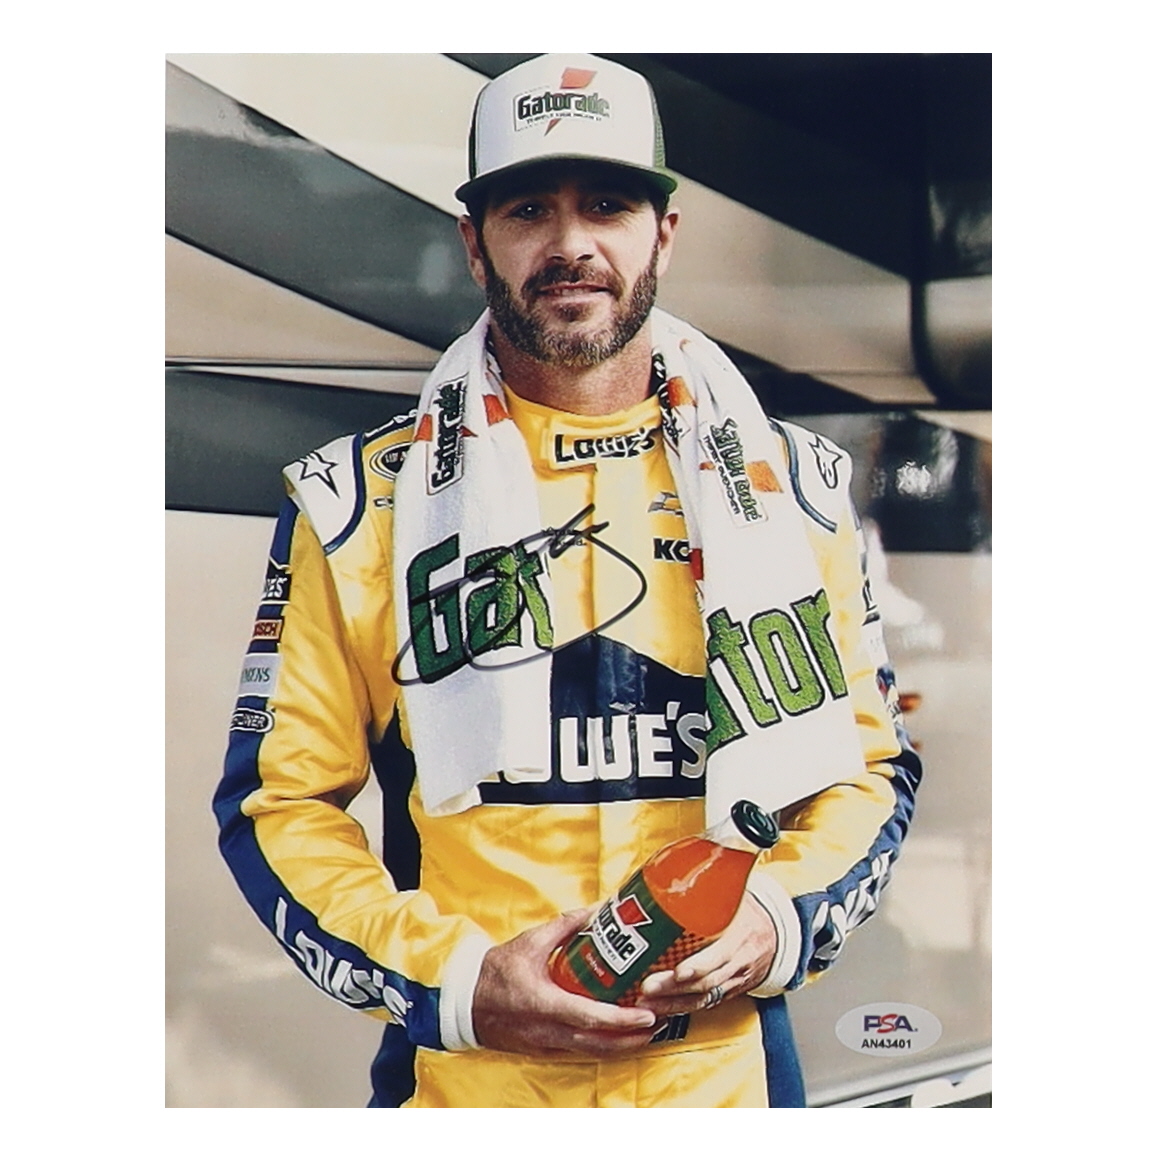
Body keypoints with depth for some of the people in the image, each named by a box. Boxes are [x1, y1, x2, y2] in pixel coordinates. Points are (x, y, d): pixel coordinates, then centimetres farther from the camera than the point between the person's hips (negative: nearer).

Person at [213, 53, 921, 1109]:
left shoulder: (789, 488, 3)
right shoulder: (363, 505, -2)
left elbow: (872, 765, 9)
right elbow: (275, 799, -1)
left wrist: (784, 919, -9)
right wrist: (454, 981, -14)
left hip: (725, 1070, 2)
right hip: (462, 1081, -1)